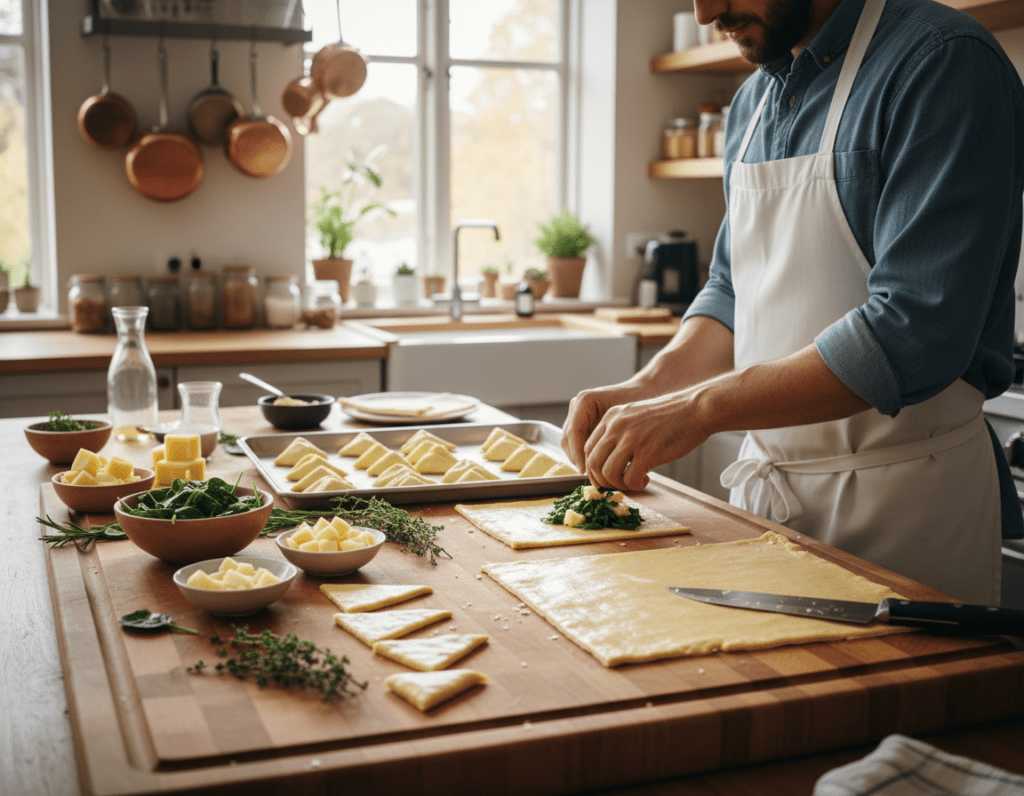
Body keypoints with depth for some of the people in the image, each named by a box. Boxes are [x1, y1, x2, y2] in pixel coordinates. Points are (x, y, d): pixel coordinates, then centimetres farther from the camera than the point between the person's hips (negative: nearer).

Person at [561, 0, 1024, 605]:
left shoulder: (946, 63, -15)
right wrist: (646, 392, -3)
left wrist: (701, 407, -26)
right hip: (765, 484, 7)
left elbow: (916, 329, -25)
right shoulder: (753, 102, 10)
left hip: (903, 494, -7)